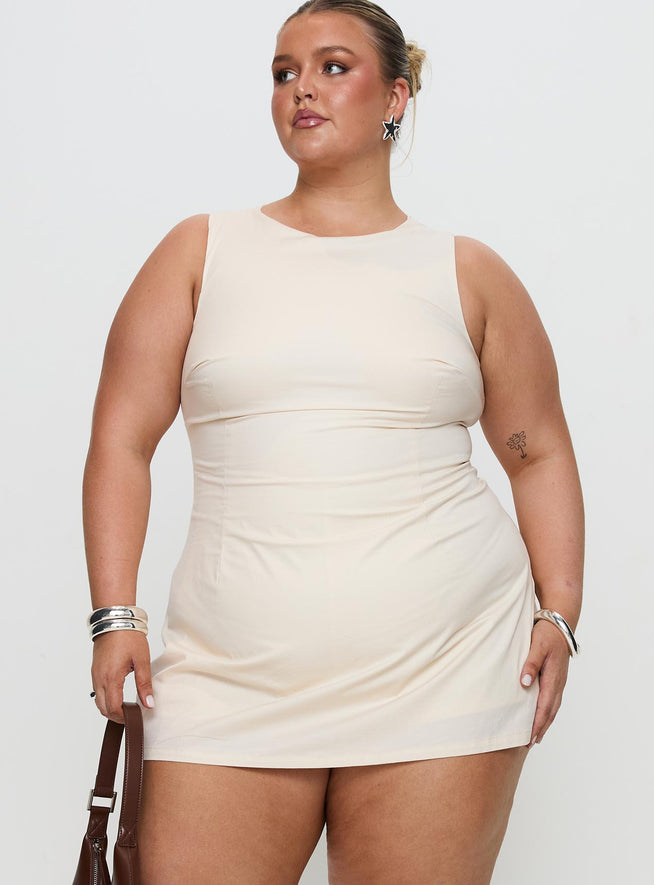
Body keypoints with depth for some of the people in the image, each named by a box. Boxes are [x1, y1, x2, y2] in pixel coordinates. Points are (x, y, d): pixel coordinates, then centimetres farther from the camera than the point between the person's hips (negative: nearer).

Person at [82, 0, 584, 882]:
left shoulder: (469, 274, 11)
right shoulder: (200, 251, 10)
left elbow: (540, 454, 13)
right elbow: (122, 440, 7)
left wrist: (558, 613, 1)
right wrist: (116, 616, -3)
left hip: (439, 672, 0)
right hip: (234, 672, 1)